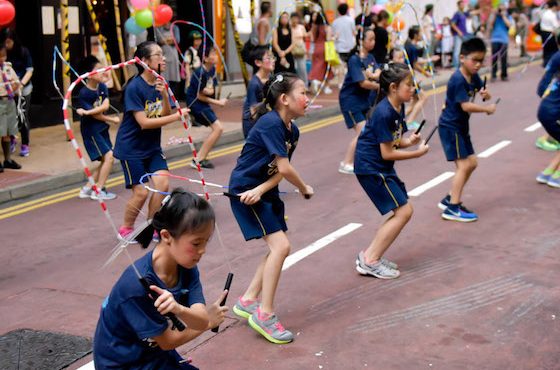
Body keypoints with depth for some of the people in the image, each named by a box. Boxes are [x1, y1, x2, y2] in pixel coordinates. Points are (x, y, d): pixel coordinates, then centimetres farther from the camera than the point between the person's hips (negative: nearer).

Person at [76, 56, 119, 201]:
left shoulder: (102, 87, -1)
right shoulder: (84, 94, -19)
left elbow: (105, 106, -15)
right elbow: (96, 116, -15)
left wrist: (87, 112, -25)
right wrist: (112, 120, -7)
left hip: (102, 129, 7)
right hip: (91, 130, -7)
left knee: (105, 161, 10)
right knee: (109, 156, -12)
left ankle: (87, 188, 20)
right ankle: (98, 190, -3)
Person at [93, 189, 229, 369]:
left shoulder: (187, 269, -10)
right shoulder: (137, 284, -31)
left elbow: (201, 320, -23)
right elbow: (167, 341, -19)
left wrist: (179, 309, -44)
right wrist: (209, 322, -7)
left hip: (155, 353, 7)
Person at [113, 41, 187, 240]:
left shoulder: (160, 84, -1)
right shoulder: (134, 87, -21)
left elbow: (166, 115, -6)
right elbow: (144, 123, -25)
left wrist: (164, 95, -23)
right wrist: (176, 116, -25)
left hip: (152, 146, 6)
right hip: (131, 148, -6)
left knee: (162, 183, -6)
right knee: (141, 192, -5)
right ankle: (126, 228, 20)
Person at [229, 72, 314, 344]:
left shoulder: (292, 130, 6)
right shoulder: (270, 123, -22)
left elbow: (279, 173, -1)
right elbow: (284, 168, -25)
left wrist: (260, 189, -19)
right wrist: (304, 189, -7)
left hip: (264, 192, 10)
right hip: (245, 190, -10)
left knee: (280, 249, 12)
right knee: (280, 245, -16)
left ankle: (247, 301, 24)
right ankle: (264, 315, -8)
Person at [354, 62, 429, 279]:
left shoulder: (398, 108, 7)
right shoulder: (384, 113, -22)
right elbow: (387, 153, -20)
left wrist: (409, 141, -6)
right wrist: (417, 153, -13)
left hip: (381, 168, 10)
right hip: (370, 168, -10)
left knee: (401, 212, 11)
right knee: (403, 211, -8)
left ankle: (371, 255, 17)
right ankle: (370, 261, -3)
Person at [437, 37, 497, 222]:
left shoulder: (473, 76, 5)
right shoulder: (458, 80, -21)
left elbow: (484, 93, 11)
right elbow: (466, 106, -27)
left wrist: (486, 94, -13)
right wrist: (487, 109, -16)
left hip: (461, 127, 9)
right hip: (450, 127, -9)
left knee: (471, 163, 13)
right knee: (463, 165, -10)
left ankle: (449, 199, 22)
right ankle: (452, 208, -6)